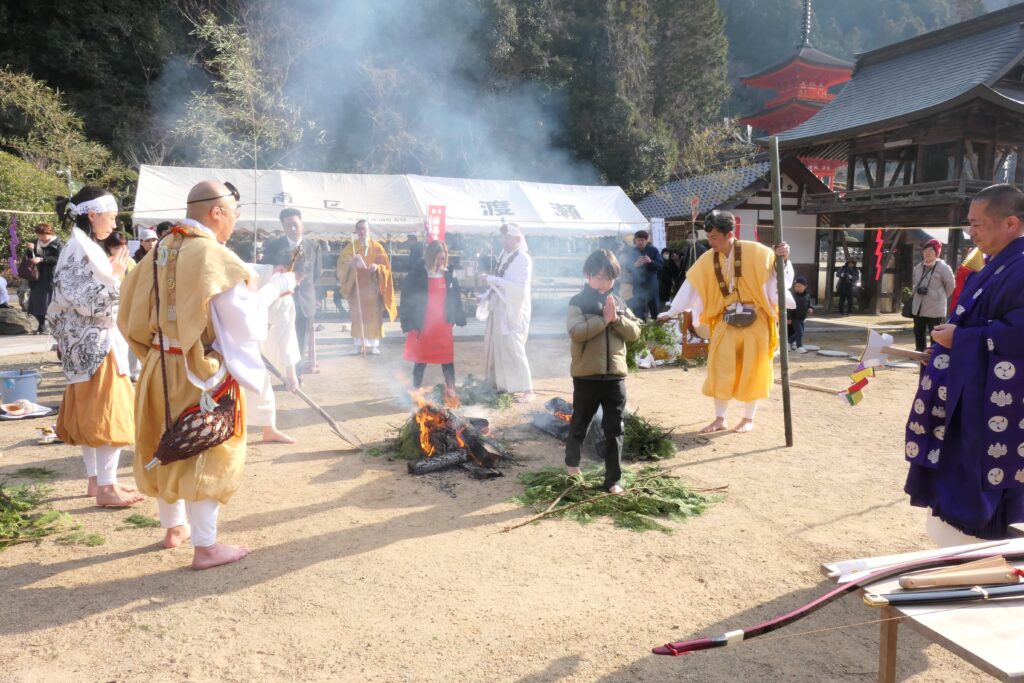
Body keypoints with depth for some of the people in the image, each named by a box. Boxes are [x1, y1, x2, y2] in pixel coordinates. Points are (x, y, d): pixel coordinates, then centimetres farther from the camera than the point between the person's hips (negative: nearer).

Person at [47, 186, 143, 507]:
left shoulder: (84, 248, 14)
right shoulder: (80, 251, -16)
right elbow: (87, 302, -23)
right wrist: (113, 275, -16)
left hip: (92, 343, 10)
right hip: (96, 344, -10)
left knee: (89, 414, 14)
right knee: (107, 413, -6)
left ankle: (96, 479, 23)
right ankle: (106, 487, 0)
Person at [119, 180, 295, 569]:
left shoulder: (160, 252, 4)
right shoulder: (213, 256, -19)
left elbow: (134, 314, 8)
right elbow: (243, 318, -19)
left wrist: (158, 351, 18)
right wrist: (275, 287, -7)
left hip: (160, 368, 7)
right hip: (203, 374, -7)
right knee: (206, 453, 3)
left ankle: (174, 526, 37)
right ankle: (205, 547, 12)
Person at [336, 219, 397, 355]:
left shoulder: (377, 247, 4)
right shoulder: (350, 247, 7)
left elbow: (386, 267, 2)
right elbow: (341, 264, -5)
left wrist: (377, 267, -20)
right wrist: (351, 262, -26)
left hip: (372, 287, -1)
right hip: (357, 286, 1)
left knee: (374, 315, -1)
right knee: (358, 315, 0)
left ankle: (374, 344, 3)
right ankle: (358, 344, 4)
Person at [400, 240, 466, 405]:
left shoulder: (448, 275, 2)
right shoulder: (417, 274, -10)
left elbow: (455, 298, 9)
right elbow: (407, 299, -9)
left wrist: (458, 318, 5)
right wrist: (408, 324, -11)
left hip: (443, 326, 3)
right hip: (422, 326, -2)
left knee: (448, 360, 5)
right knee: (420, 361, 10)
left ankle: (451, 392, 15)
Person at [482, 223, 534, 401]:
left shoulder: (524, 259, -14)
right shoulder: (503, 255, 10)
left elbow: (521, 288, -24)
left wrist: (495, 280, -22)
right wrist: (487, 296, 5)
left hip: (513, 312, -8)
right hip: (498, 309, 8)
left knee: (513, 349, -8)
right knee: (495, 347, 15)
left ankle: (527, 390, 1)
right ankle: (499, 383, 29)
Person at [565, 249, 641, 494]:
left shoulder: (619, 303, 8)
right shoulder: (579, 302, -7)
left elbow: (634, 332, 2)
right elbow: (575, 331, -21)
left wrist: (617, 319, -13)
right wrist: (603, 319, -21)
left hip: (615, 375, 3)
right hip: (586, 376, -3)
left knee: (614, 430, 5)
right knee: (580, 425, 16)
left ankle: (613, 480, 13)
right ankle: (572, 462, 41)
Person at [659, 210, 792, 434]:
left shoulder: (755, 252, -12)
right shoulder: (707, 260, -1)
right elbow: (690, 286, 4)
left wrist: (784, 260, -26)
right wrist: (671, 312, 4)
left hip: (755, 319, -3)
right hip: (726, 320, 3)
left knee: (751, 369, 4)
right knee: (721, 368, 2)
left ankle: (748, 419, 18)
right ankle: (720, 419, 13)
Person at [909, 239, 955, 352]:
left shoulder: (943, 268, -11)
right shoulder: (918, 267, 9)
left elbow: (951, 285, -3)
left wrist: (940, 297, 5)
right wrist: (918, 294, 14)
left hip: (935, 309, -7)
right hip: (918, 307, 7)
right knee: (919, 334, 15)